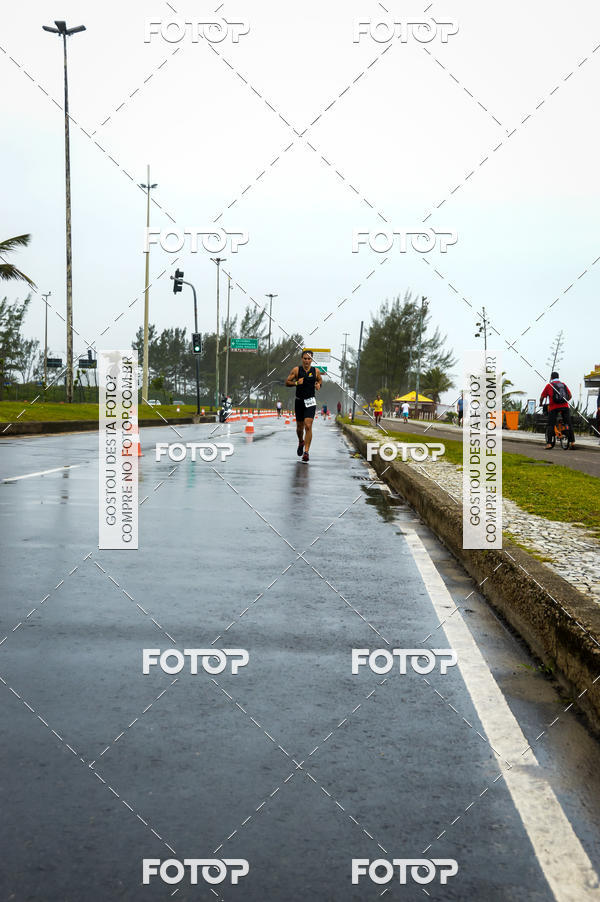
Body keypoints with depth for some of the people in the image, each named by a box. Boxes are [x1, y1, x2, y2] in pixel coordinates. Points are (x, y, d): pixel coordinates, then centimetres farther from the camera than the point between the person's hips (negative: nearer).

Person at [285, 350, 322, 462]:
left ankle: (306, 452, -14)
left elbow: (320, 380, 21)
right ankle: (301, 442, 45)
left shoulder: (316, 371, 2)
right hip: (299, 401, 1)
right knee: (299, 426, 13)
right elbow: (287, 382, 1)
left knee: (308, 426, -15)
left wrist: (318, 384, -2)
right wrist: (296, 383, -17)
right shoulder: (296, 370, -2)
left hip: (310, 402, -1)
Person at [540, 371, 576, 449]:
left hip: (553, 407, -3)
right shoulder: (564, 384, 17)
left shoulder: (549, 385, 7)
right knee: (568, 424, 7)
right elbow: (570, 396, 20)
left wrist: (541, 404, 28)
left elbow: (542, 397, 9)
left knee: (550, 425, -1)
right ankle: (572, 442, 3)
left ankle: (549, 443, -8)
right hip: (565, 406, 3)